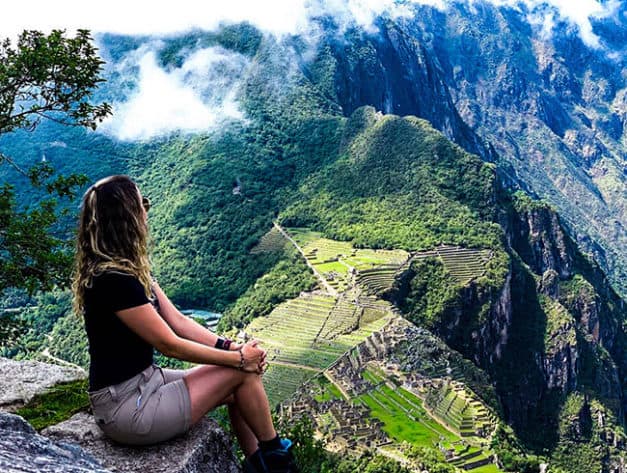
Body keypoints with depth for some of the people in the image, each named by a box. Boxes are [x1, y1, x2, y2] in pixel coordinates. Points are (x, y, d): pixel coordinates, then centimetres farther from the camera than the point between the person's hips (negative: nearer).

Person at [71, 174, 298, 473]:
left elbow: (177, 321, 4)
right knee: (242, 372, -6)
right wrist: (238, 357, -11)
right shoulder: (114, 281, -26)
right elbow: (170, 345, -21)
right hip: (126, 410, -9)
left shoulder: (130, 269, 5)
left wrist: (231, 346, -7)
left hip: (145, 382, 9)